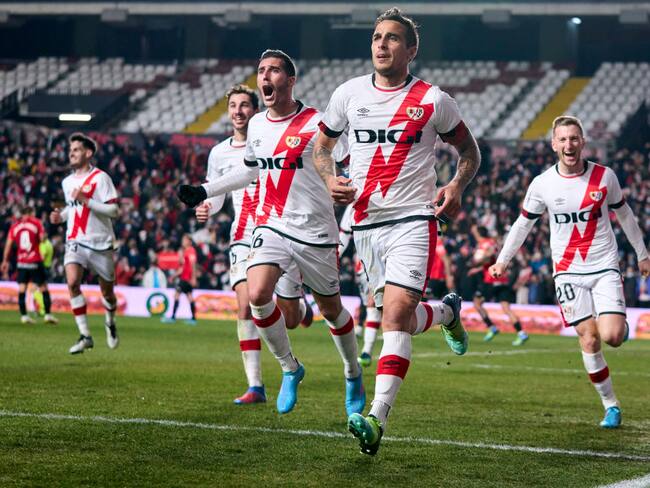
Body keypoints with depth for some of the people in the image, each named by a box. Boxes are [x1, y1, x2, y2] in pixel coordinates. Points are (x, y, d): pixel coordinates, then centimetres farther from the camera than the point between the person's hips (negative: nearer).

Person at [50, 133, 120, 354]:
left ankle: (110, 323, 41)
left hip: (100, 242, -3)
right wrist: (61, 216, 8)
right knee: (72, 282, -22)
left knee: (107, 292, 8)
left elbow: (114, 210, -14)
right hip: (75, 242, 4)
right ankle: (85, 336, -17)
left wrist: (86, 201, -23)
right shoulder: (67, 182, 12)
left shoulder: (100, 178, -8)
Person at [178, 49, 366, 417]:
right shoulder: (257, 125, 7)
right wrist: (205, 191, 21)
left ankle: (353, 374, 35)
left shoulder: (315, 124, -11)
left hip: (315, 231, -4)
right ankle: (290, 369, 2)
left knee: (331, 308, 8)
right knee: (257, 295, -19)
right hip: (271, 226, 4)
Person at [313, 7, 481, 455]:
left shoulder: (433, 100, -1)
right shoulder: (349, 94, 6)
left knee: (396, 314, -19)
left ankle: (377, 419, -24)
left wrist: (457, 186, -9)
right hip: (366, 222, 4)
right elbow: (322, 144, 20)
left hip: (413, 219, -4)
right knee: (400, 318, 10)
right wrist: (330, 180, -1)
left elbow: (470, 151, 11)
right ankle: (447, 312, 45)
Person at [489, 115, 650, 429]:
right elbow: (523, 223, 12)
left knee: (611, 336, -16)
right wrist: (502, 261, 12)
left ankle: (621, 324, 21)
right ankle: (610, 405, 6)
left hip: (604, 267, 0)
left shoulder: (604, 176, -3)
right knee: (589, 340, -7)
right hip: (568, 272, 1)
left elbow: (624, 215, 12)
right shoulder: (542, 184, -2)